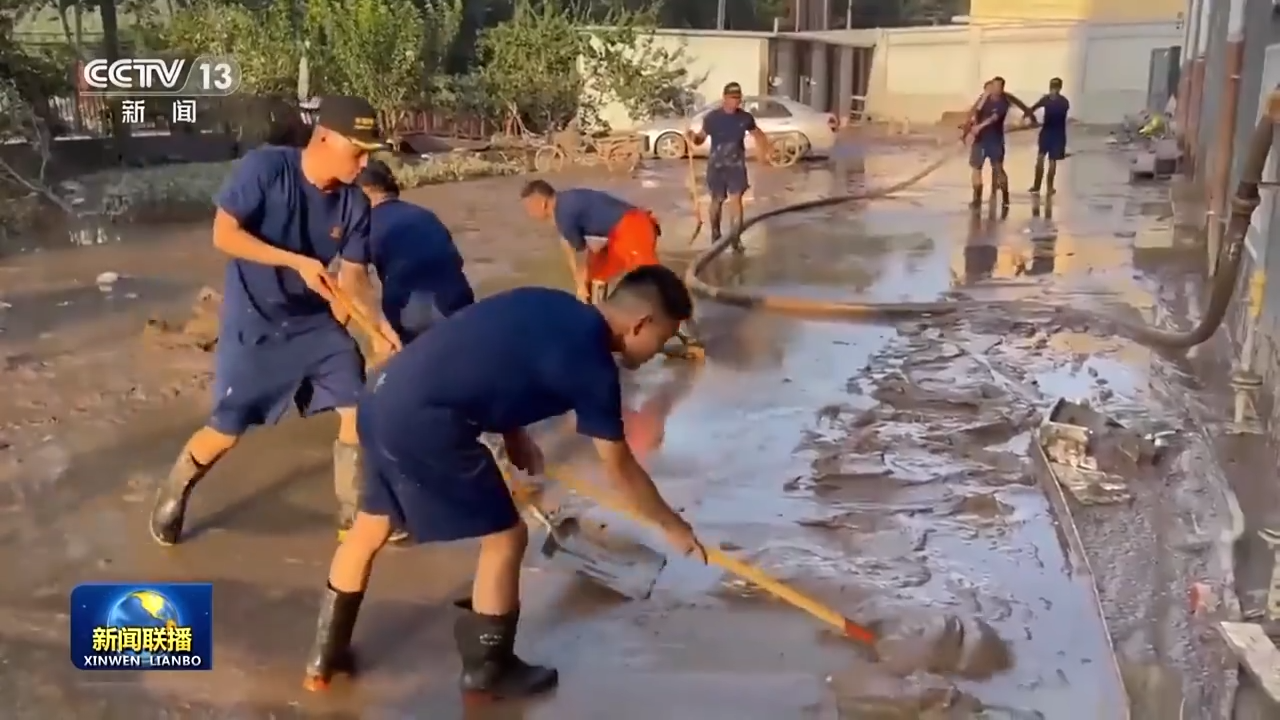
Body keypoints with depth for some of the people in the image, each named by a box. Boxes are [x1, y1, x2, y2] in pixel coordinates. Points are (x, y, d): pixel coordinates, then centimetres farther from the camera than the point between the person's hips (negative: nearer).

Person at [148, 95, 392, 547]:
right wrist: (297, 262, -29)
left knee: (359, 410, -2)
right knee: (227, 431, 1)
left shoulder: (354, 205, -9)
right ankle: (174, 493, 31)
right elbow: (223, 235, -21)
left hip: (317, 322, 4)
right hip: (253, 324, -4)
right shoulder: (264, 168, -20)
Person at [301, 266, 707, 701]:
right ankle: (487, 670, 25)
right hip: (424, 422, -9)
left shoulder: (550, 307, 14)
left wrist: (514, 434, 21)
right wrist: (674, 527, 14)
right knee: (505, 537, 7)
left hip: (383, 399, 9)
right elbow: (621, 469, 1)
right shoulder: (590, 363, -8)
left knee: (370, 525, 25)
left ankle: (326, 655, 41)